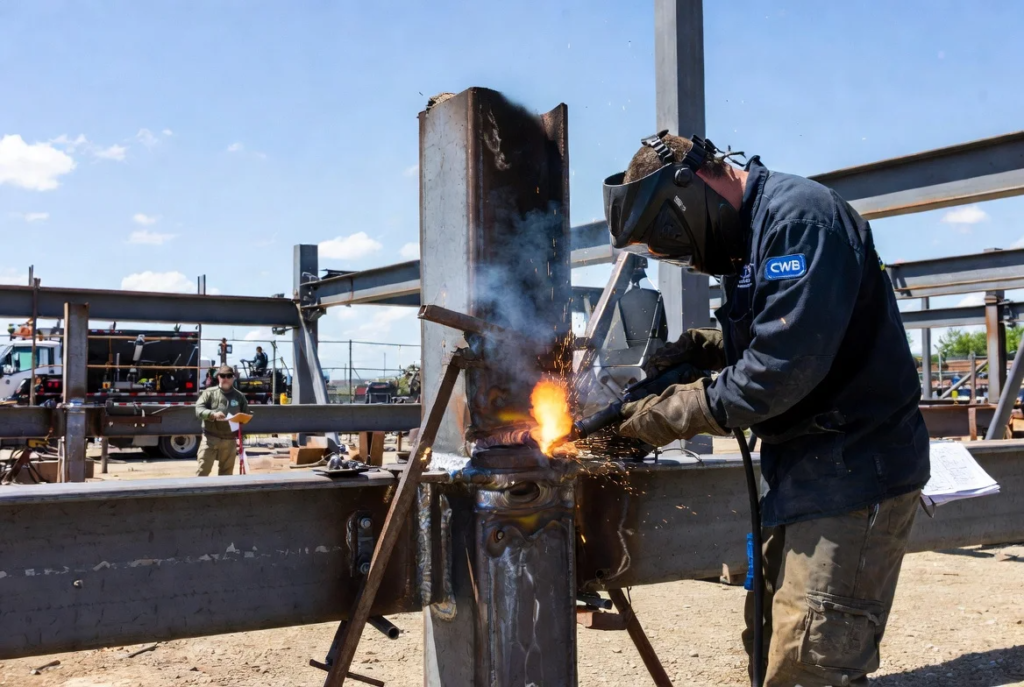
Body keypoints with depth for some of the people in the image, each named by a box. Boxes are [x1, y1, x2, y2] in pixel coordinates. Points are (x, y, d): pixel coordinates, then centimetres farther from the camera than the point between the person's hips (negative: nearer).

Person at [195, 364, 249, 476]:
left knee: (226, 472, 8)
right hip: (210, 437, -2)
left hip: (230, 440, 2)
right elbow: (198, 410, -7)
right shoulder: (209, 392, 3)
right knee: (203, 469, -7)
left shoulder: (239, 396, 9)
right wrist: (213, 414, -26)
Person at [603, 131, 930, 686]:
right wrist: (704, 349, 6)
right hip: (803, 468, 10)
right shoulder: (748, 236, 14)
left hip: (853, 469, -10)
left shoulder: (800, 218, -17)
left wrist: (674, 415, -14)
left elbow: (784, 364, -24)